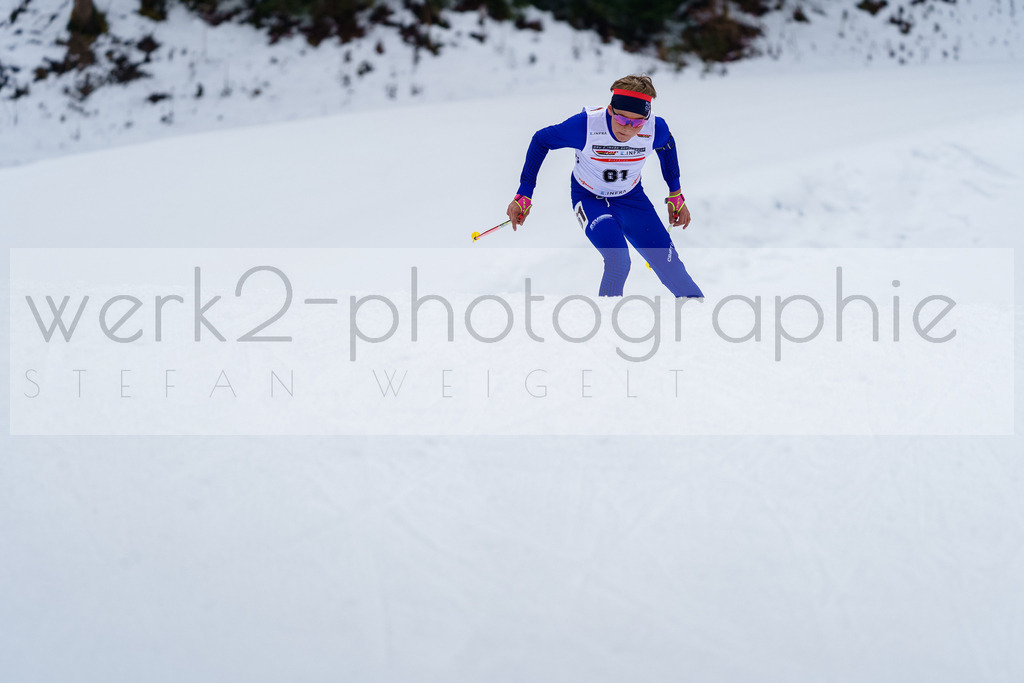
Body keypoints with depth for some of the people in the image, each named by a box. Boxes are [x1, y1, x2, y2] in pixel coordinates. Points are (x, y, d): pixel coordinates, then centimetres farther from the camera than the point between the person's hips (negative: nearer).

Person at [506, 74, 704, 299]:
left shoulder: (655, 129, -24)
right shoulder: (586, 125, -31)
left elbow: (667, 146, 3)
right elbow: (541, 140, -14)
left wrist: (675, 195, 9)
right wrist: (524, 195, -13)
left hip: (632, 197, 3)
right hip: (590, 199, -3)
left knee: (669, 264, -2)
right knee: (618, 262, -27)